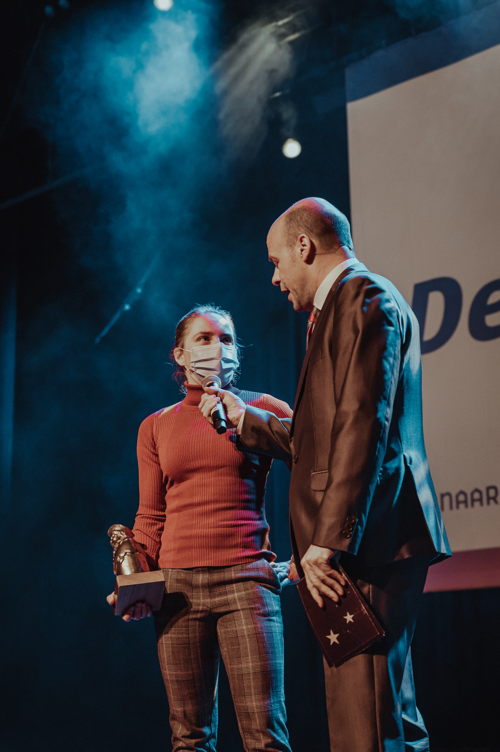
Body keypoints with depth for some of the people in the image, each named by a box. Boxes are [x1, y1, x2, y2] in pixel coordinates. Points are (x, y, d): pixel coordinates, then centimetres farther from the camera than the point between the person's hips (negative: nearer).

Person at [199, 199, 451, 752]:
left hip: (367, 541, -11)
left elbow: (363, 429, -18)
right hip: (356, 545, 11)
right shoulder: (349, 306, 25)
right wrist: (245, 418, 33)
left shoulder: (365, 298, -6)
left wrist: (330, 541, -22)